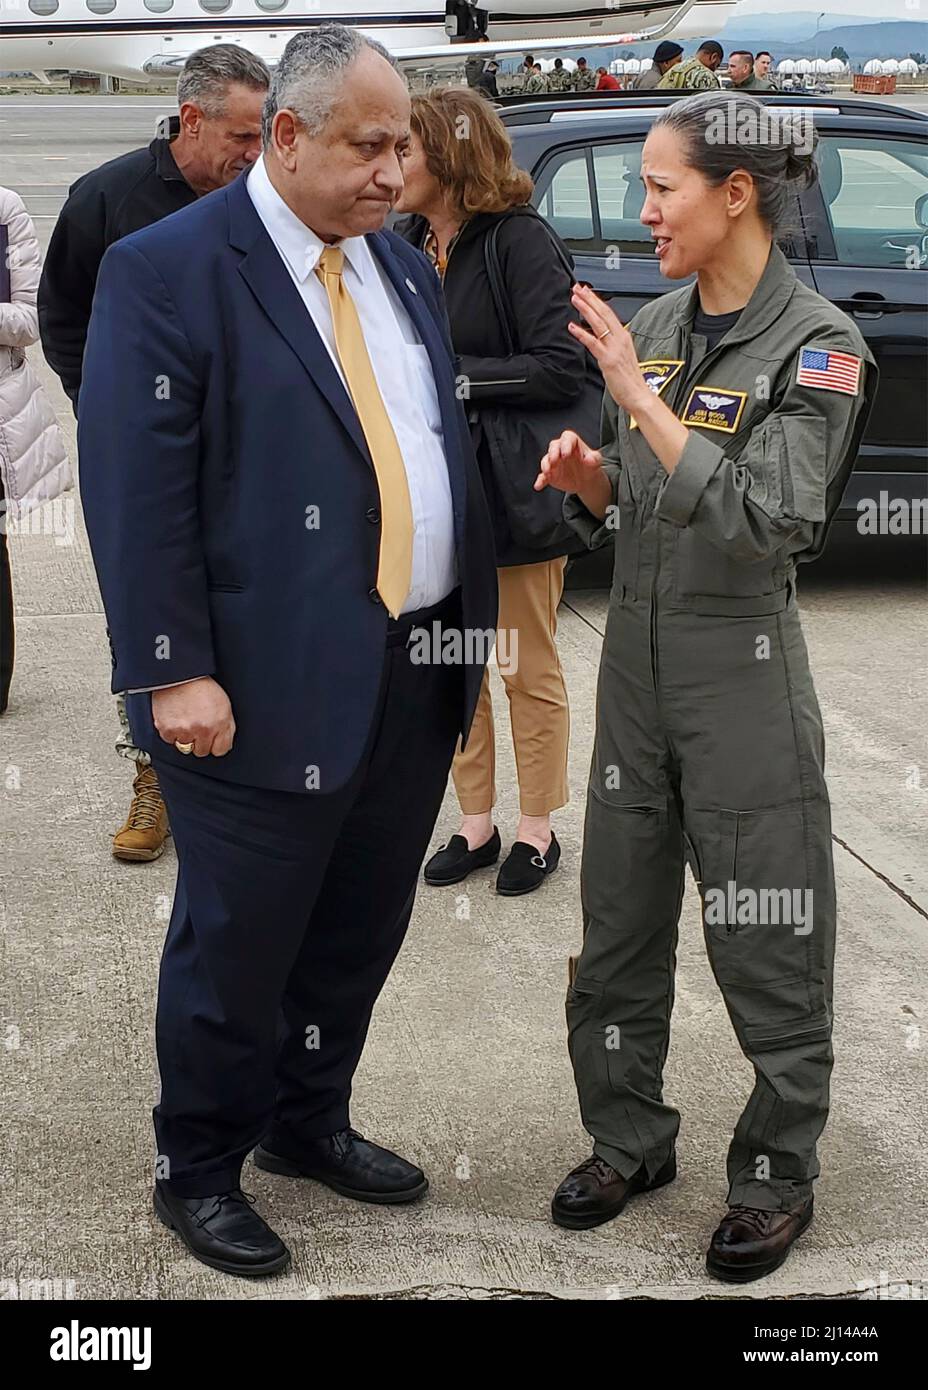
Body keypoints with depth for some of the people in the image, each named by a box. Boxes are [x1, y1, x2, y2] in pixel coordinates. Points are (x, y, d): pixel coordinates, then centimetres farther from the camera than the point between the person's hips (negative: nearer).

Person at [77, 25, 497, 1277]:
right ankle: (198, 1172, 27)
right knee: (237, 948, 6)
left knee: (359, 935, 18)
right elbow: (138, 491, -14)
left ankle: (309, 1122, 40)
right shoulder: (166, 270, -10)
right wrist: (174, 671, -18)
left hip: (418, 678, 7)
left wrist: (471, 617, 9)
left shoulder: (405, 269, 13)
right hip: (269, 690, -7)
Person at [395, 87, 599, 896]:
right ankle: (477, 825, 27)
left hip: (513, 491, -6)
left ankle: (537, 831, 22)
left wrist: (451, 375, -18)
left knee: (528, 669, 7)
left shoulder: (521, 240, -13)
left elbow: (562, 369, -18)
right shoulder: (408, 245, 7)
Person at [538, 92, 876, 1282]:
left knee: (767, 947, 5)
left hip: (741, 661, -6)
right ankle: (630, 1138, 33)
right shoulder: (655, 326, 7)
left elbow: (767, 519, -23)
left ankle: (777, 1177, 22)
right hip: (636, 648, 7)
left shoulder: (815, 345, -12)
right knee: (618, 919, 15)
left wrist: (639, 400, -24)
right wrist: (585, 475, -7)